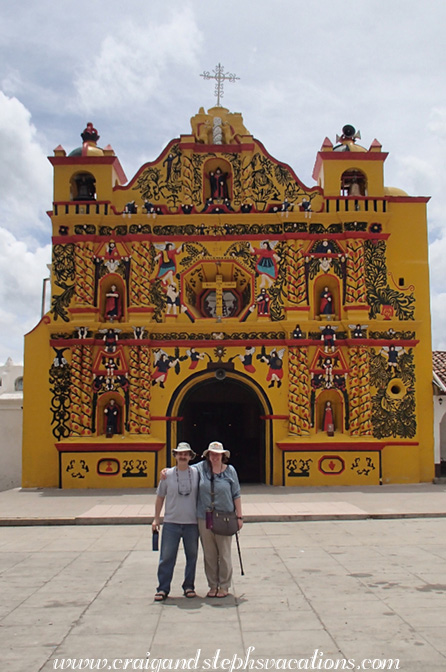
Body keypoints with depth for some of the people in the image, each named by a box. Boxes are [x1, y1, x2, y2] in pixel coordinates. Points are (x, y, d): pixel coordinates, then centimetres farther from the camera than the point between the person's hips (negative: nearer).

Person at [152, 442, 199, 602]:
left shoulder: (196, 473, 1)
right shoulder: (168, 474, 0)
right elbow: (160, 497, 8)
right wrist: (156, 518, 6)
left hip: (192, 523, 1)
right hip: (171, 522, -1)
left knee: (191, 556, 9)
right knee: (167, 557, 1)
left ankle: (189, 587, 22)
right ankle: (163, 588, 11)